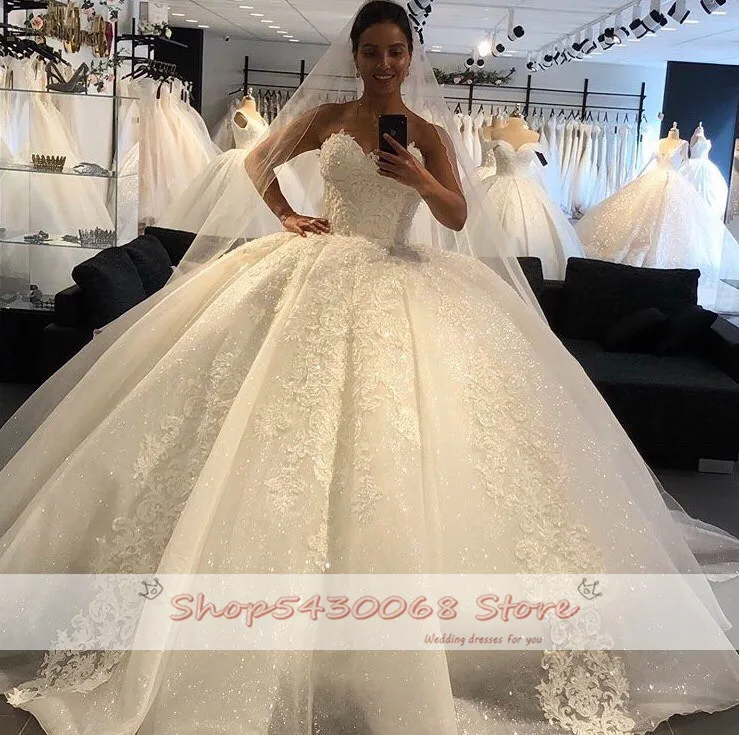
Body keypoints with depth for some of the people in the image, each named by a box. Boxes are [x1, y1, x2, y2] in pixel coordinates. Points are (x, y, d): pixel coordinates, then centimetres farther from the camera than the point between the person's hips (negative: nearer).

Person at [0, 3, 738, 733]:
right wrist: (286, 215, 7)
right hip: (320, 279, 1)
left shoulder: (427, 133, 5)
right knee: (300, 425, -5)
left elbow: (459, 219, -3)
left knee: (397, 431, -8)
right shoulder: (325, 119, 8)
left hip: (403, 286, -1)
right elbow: (258, 162, 21)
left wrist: (419, 180, -20)